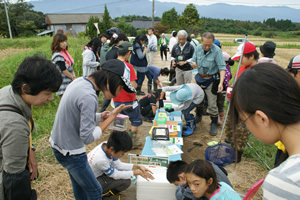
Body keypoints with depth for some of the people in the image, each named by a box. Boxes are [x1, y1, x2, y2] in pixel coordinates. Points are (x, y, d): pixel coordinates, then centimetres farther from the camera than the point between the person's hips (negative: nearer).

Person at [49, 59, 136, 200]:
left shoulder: (80, 81, -4)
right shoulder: (89, 97, -31)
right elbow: (88, 138, -26)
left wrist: (99, 117, -5)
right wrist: (111, 117, -20)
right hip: (70, 153, -9)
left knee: (79, 185, 27)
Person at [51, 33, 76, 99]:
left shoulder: (65, 53, 13)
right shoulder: (57, 55, -15)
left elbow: (70, 66, 15)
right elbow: (63, 70, -16)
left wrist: (73, 75, 0)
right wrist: (72, 77, -5)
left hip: (69, 83, 9)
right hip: (63, 84, -9)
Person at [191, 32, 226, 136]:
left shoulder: (217, 51, -18)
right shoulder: (198, 48, -1)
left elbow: (222, 68, -22)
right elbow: (193, 61, 8)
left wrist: (221, 82, -34)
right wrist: (193, 64, -18)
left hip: (211, 79, -5)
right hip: (200, 78, 5)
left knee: (212, 104, -5)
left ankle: (214, 124, 10)